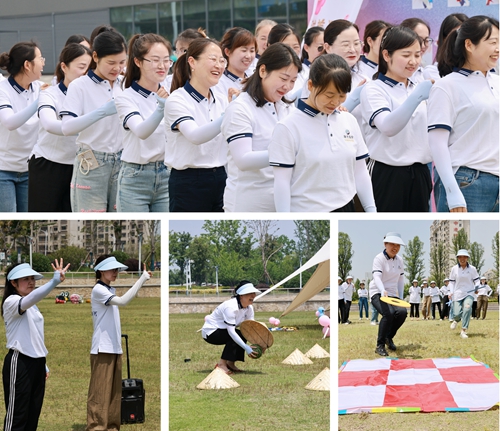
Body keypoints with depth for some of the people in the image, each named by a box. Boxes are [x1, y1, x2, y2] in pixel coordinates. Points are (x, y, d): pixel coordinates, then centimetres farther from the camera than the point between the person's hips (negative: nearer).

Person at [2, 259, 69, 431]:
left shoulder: (32, 306, 16)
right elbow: (31, 298, -36)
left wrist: (43, 365, 20)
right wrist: (54, 281, -51)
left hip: (36, 362, 9)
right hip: (19, 363, -9)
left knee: (33, 414, 10)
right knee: (17, 416, -7)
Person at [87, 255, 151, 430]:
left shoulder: (111, 290, 16)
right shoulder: (98, 290, -13)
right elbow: (122, 301, -26)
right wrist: (141, 280, -24)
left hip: (115, 348, 9)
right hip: (102, 349, -9)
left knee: (114, 391, 10)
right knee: (100, 391, -8)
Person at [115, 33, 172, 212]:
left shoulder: (171, 95, 6)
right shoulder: (126, 98, -8)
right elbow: (141, 131, -27)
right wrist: (162, 107, -44)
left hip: (167, 177, 4)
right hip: (135, 179, -4)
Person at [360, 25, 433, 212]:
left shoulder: (417, 88, 13)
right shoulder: (373, 90, -7)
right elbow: (388, 126, -27)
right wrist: (417, 96, -37)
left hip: (419, 175, 6)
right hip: (387, 175, -6)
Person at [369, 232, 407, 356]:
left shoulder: (399, 260, 7)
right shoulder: (379, 258, -12)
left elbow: (401, 279, 14)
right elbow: (377, 277, -27)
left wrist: (400, 297, 4)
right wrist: (383, 291, -45)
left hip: (392, 294, 6)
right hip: (378, 294, -6)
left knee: (402, 312, -23)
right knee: (389, 313, -32)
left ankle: (389, 337, 5)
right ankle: (380, 346, -19)